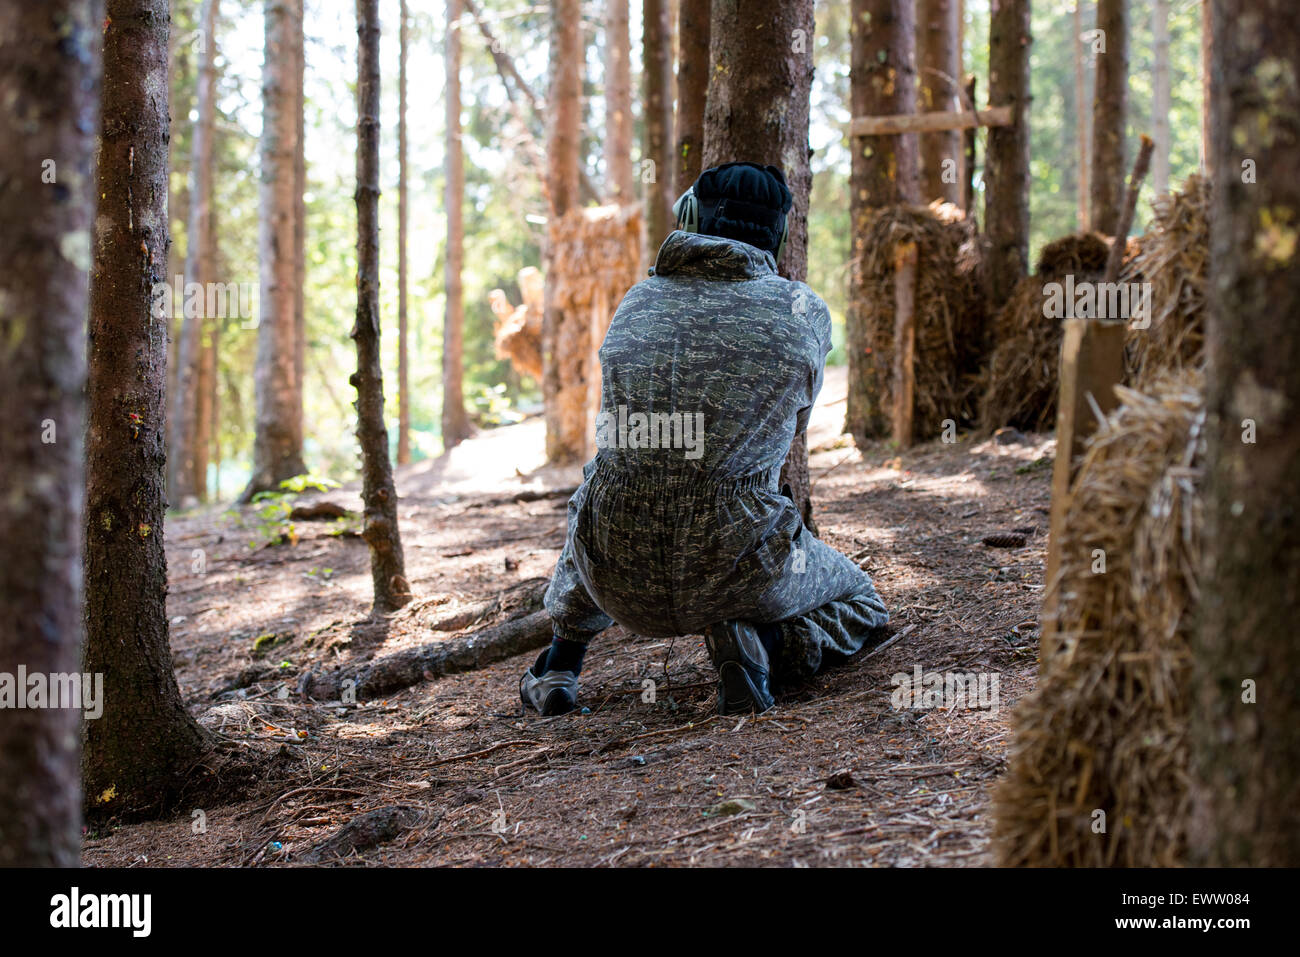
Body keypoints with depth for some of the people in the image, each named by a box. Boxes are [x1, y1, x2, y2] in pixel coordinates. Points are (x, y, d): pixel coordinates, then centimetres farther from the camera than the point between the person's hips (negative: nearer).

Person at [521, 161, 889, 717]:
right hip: (736, 579, -4)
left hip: (621, 583, 4)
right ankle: (760, 644, -6)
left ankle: (560, 662, 24)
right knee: (860, 607, 26)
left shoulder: (636, 303, 11)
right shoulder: (802, 311, 2)